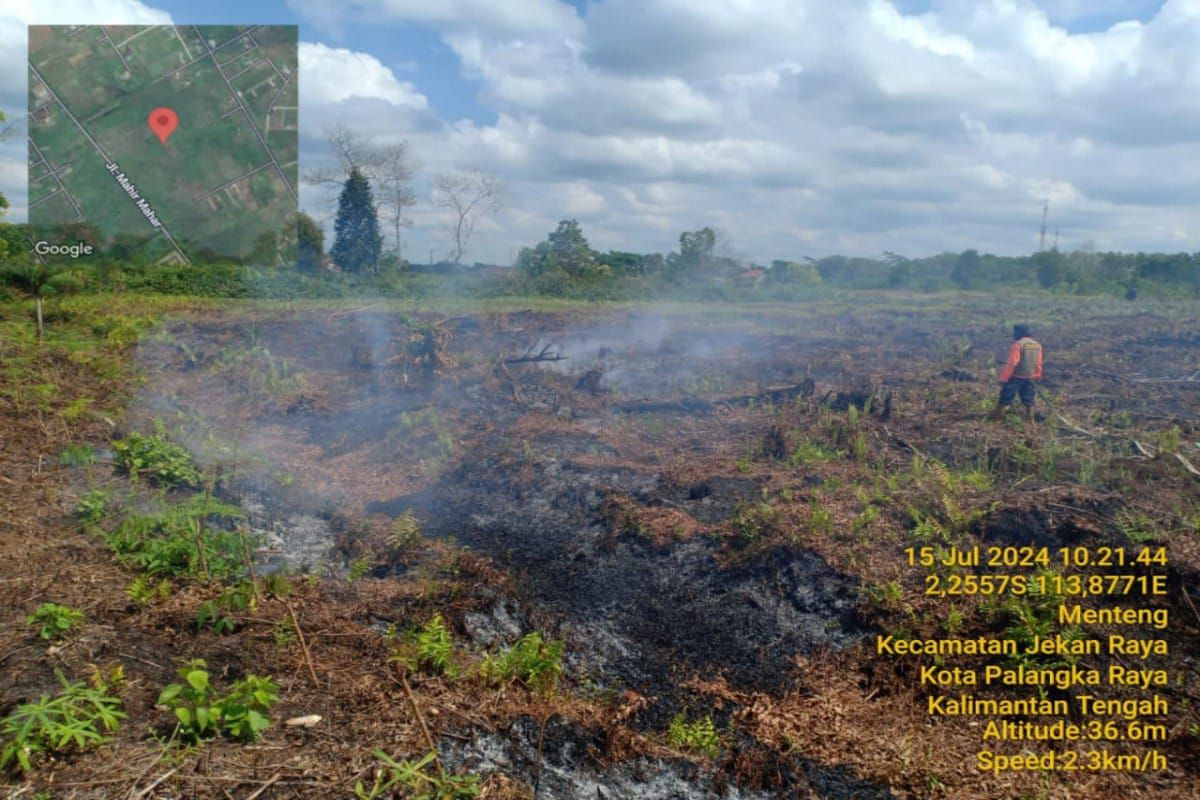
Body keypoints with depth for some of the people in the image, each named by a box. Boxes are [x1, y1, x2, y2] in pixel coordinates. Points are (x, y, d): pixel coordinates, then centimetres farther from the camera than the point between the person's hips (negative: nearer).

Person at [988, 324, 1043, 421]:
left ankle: (997, 414, 11)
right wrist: (1037, 376, 21)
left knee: (1006, 397, 4)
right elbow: (1038, 364, 11)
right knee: (1028, 398, 15)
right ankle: (1030, 417, 20)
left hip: (1015, 377, -6)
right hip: (1030, 377, 6)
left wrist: (1003, 378, -19)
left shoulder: (1018, 345, -19)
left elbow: (1011, 363, -22)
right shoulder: (1037, 345, 5)